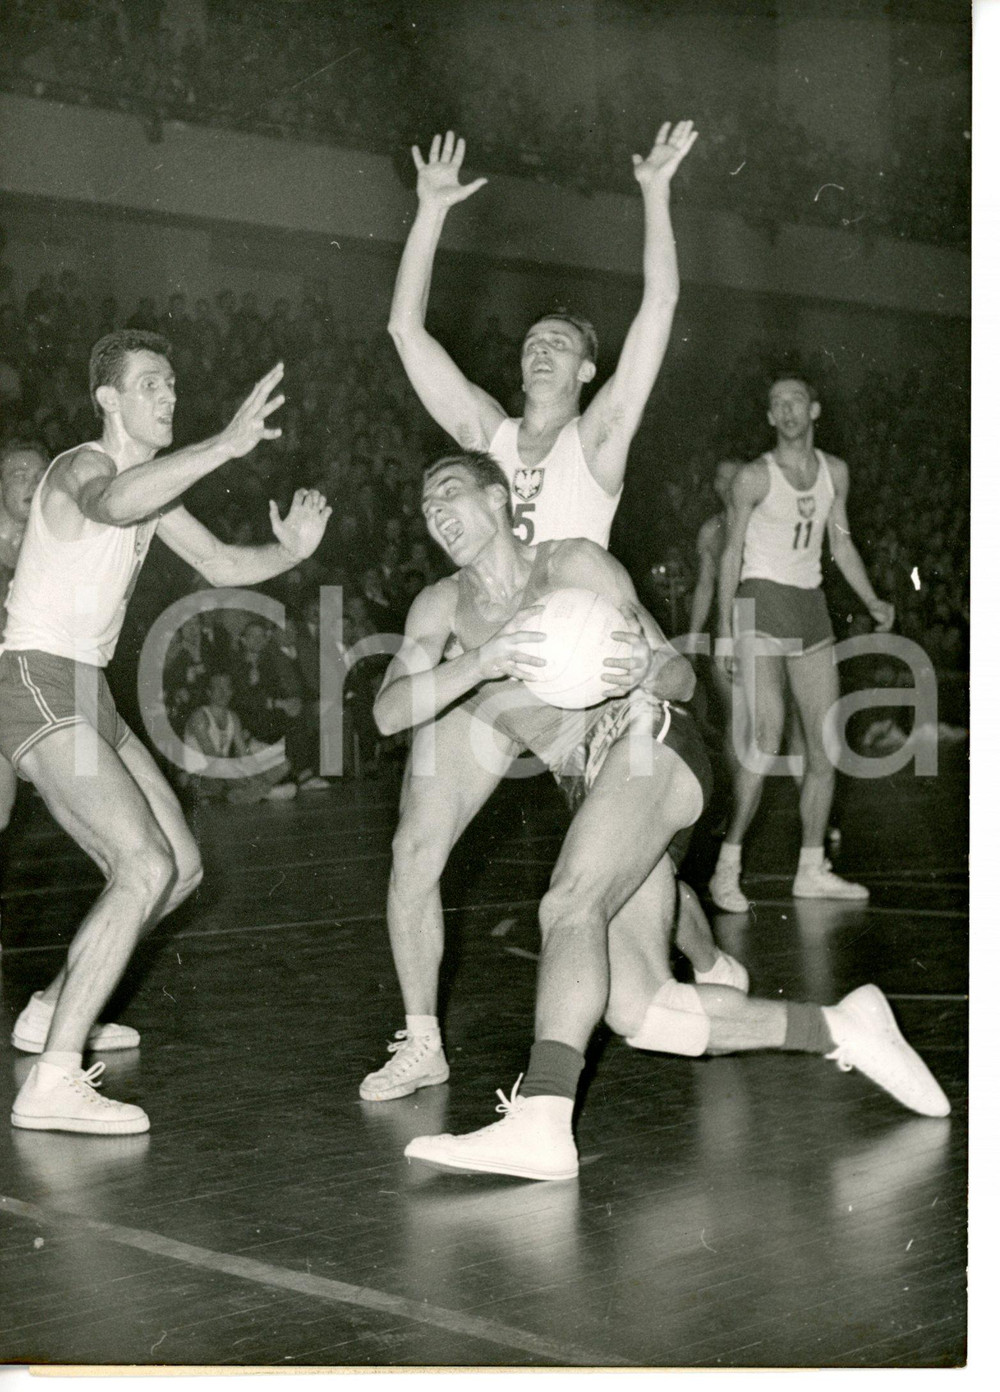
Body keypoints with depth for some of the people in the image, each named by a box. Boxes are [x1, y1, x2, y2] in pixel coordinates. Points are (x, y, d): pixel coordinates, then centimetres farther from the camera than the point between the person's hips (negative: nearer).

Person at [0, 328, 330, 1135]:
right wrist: (227, 445, -47)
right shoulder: (82, 468, -13)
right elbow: (110, 505, -39)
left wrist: (289, 551, 1)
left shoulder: (150, 483, 17)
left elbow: (220, 564, 20)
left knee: (180, 867, 16)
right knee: (146, 868, -24)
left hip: (86, 699, 10)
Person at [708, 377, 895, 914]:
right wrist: (724, 627, -11)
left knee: (826, 746, 4)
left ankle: (811, 872, 14)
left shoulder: (834, 471, 11)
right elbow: (732, 552, -3)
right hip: (762, 602, -6)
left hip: (811, 608, 6)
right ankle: (727, 869, -14)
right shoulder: (754, 477, -5)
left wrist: (872, 601, 9)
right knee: (764, 742, -19)